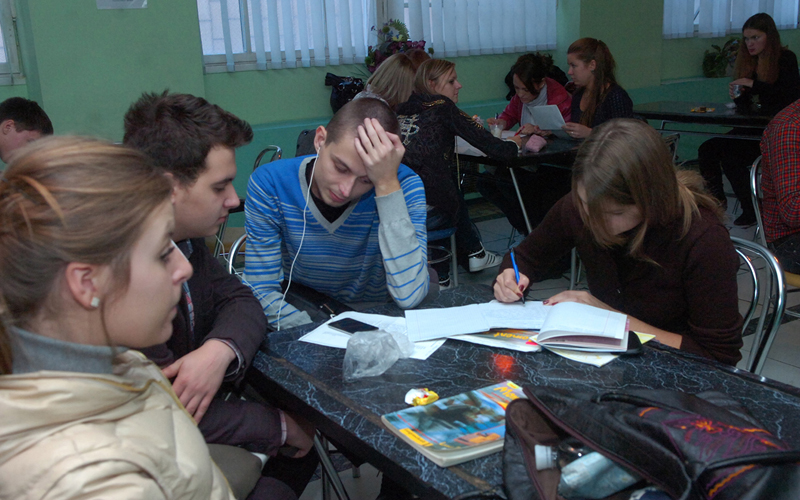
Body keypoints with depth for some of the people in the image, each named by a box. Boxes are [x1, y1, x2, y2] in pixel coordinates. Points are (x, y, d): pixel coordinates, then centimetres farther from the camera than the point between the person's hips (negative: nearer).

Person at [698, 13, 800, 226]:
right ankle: (717, 200, -4)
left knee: (731, 158, -26)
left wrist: (754, 85, -23)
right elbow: (746, 106, 13)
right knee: (707, 150, -13)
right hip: (756, 128, 7)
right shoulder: (749, 62, 12)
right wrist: (737, 97, -11)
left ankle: (751, 211, -12)